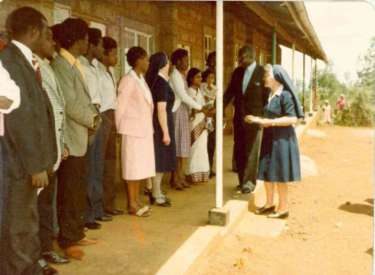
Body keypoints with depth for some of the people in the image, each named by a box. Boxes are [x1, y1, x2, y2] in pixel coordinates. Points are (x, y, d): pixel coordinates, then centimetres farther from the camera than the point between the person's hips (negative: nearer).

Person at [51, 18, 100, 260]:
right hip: (71, 139, -9)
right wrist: (92, 120, -7)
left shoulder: (75, 64, 15)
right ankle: (67, 240, 13)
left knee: (80, 190, 15)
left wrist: (94, 115, 1)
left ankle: (77, 234, 27)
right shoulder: (61, 65, -15)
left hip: (82, 138, 9)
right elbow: (70, 104, -20)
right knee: (69, 193, 1)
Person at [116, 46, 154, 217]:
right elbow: (120, 106, -12)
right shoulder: (128, 80, -12)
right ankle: (132, 204, 6)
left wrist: (149, 127, 10)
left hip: (144, 129, 8)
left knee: (141, 166, 12)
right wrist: (119, 129, -7)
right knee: (133, 166, -2)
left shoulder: (141, 79, 13)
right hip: (133, 129, -8)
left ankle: (136, 199, 22)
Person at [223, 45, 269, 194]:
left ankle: (249, 182, 10)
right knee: (239, 151, 10)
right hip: (238, 117, 5)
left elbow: (267, 97, -6)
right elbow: (230, 92, 8)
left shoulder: (262, 73, -9)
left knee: (251, 151, 1)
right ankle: (242, 180, 22)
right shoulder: (237, 72, 6)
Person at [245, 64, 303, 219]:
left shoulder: (285, 95, -15)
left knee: (279, 175, 1)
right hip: (269, 138, 8)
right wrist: (257, 119, 3)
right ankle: (269, 204, 26)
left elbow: (293, 119, -20)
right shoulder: (270, 95, 9)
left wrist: (270, 122, -20)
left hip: (281, 139, -8)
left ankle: (283, 208, 14)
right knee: (266, 172, 12)